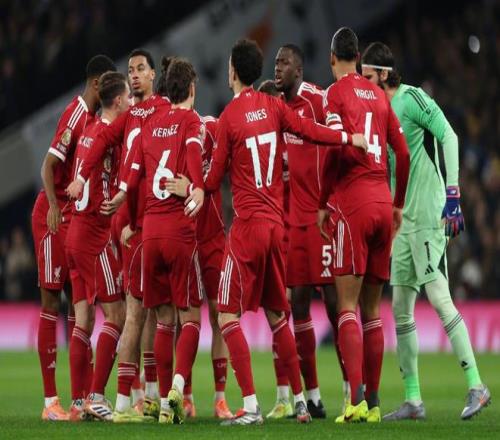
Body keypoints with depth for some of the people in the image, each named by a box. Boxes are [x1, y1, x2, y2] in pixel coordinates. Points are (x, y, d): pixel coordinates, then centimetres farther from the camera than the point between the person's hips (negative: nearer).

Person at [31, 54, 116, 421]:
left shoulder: (94, 118, 12)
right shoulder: (75, 115, -14)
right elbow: (49, 165, -20)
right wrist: (54, 206, -28)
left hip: (78, 218, 9)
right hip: (55, 216, -9)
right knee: (51, 302, -7)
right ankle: (50, 401, -7)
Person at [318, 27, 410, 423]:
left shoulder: (335, 95, -2)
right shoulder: (379, 96, 14)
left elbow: (334, 152, -12)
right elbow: (402, 153, 14)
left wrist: (323, 204, -2)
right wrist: (398, 205, 25)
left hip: (352, 204, -5)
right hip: (383, 204, 5)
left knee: (348, 307, -8)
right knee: (372, 310, 10)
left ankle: (356, 397, -21)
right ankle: (373, 402, 10)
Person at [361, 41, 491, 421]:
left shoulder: (413, 100, -9)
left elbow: (449, 138, -16)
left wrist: (453, 193, -21)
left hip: (427, 212, -9)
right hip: (402, 217, 9)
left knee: (439, 296, -14)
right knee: (401, 308, 6)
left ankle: (476, 386, -12)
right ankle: (413, 400, 9)